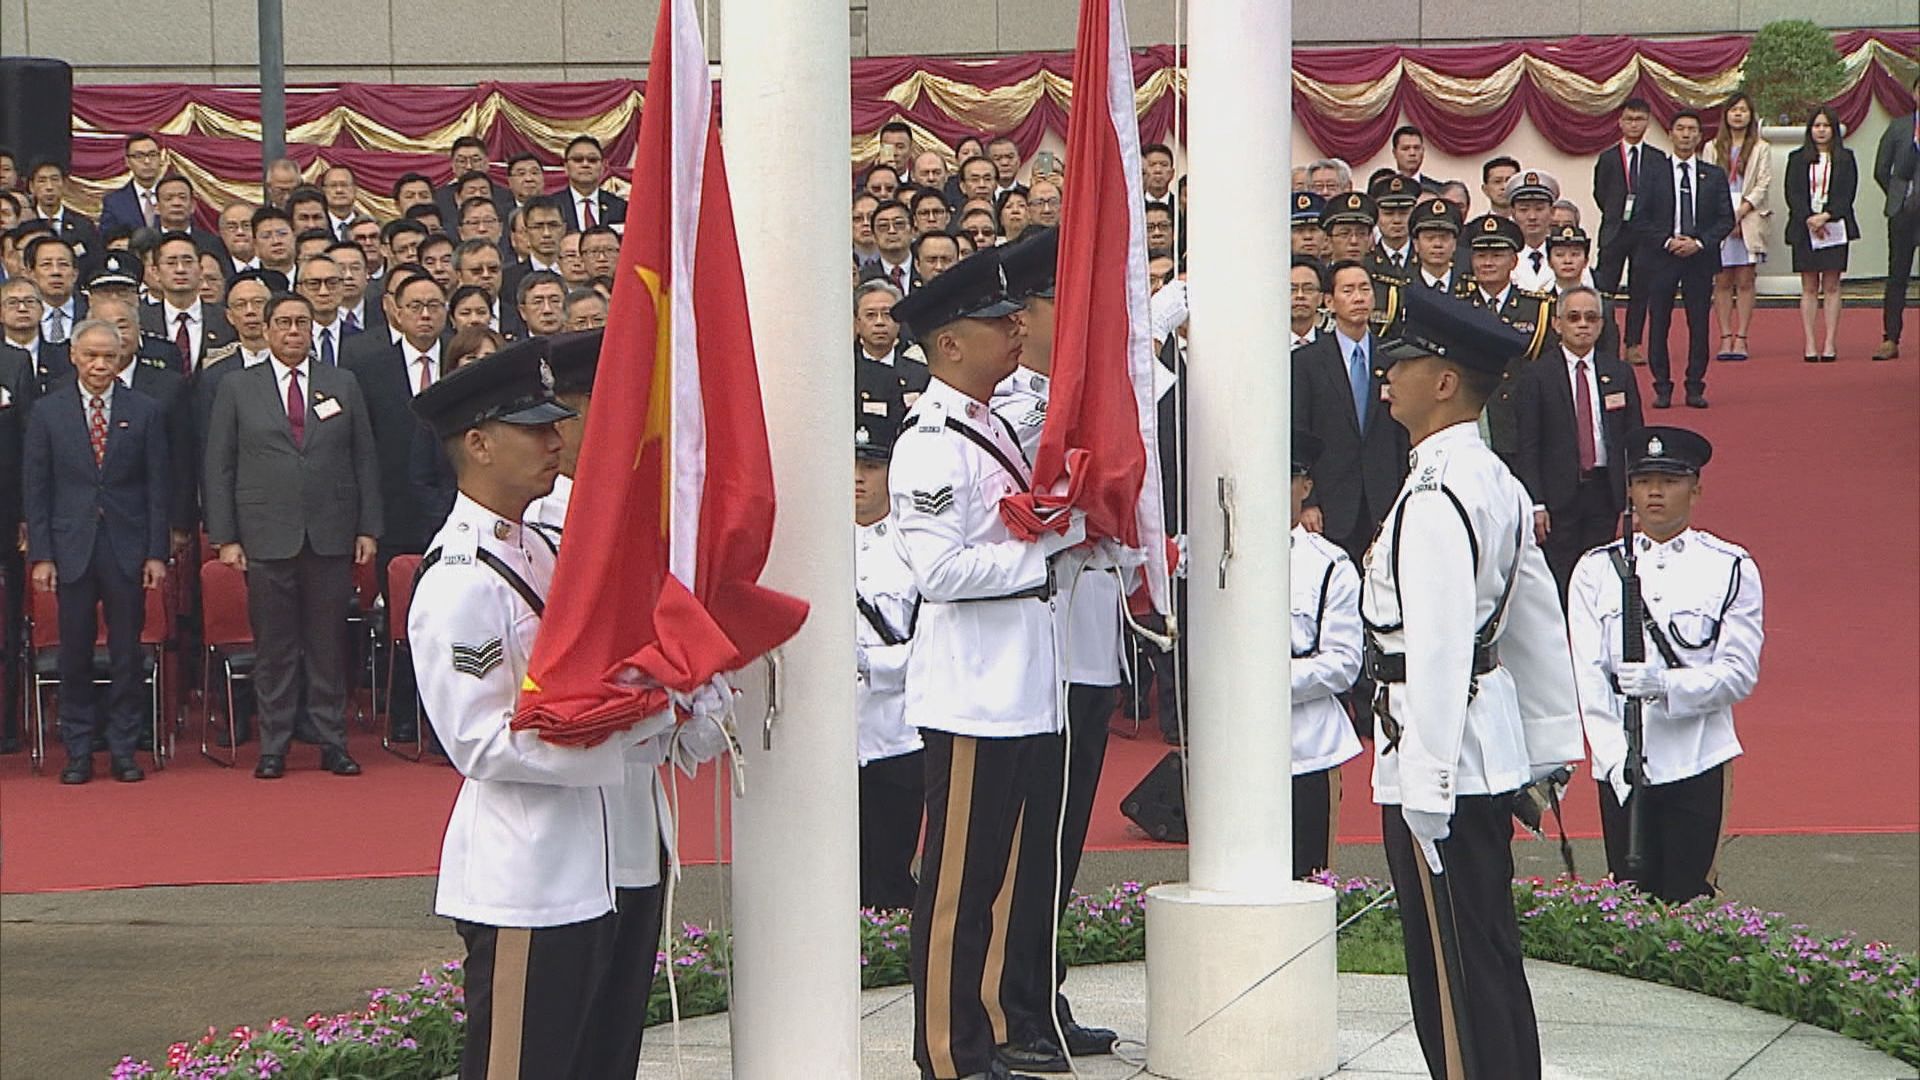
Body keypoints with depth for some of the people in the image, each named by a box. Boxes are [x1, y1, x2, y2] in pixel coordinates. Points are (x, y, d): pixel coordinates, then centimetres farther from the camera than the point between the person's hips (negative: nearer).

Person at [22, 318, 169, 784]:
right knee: (75, 654, 3)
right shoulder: (48, 413, 4)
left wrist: (157, 553, -2)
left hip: (128, 549, 0)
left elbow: (158, 487, 4)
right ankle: (78, 752, 11)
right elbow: (36, 488, 4)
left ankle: (124, 750, 11)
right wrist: (41, 555, -3)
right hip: (72, 548, 0)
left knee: (127, 654, 3)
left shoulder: (145, 412, 4)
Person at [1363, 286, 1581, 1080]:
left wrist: (1424, 787, -22)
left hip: (1441, 750, -10)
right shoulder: (1496, 481, 12)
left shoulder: (1434, 497, -19)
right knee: (1491, 954, 16)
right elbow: (1539, 625, 17)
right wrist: (1549, 744, 23)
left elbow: (1438, 648, -23)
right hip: (1492, 744, 10)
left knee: (1451, 966, -4)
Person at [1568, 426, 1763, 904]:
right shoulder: (1597, 570, 7)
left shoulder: (1731, 568, 5)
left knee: (1684, 896, -3)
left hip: (1697, 761, -1)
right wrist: (1616, 758, -11)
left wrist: (1666, 685, -18)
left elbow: (1739, 674, -2)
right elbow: (1587, 678, 1)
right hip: (1621, 763, 1)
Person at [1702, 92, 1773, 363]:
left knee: (1745, 281, -3)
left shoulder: (1761, 149, 7)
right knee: (1722, 282, -1)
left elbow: (1762, 187, 0)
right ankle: (1725, 338, 0)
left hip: (1748, 219, -1)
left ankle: (1741, 338, -2)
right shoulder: (1712, 148, 11)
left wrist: (1739, 214, -11)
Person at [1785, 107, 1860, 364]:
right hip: (1804, 228, 0)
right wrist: (1809, 219, -13)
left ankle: (1831, 343, -1)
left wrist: (1826, 216, -14)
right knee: (1809, 288, 0)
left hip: (1835, 226, 0)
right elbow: (1792, 194, 1)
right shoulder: (1797, 159, 8)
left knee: (1831, 286, 0)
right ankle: (1809, 344, -1)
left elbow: (1848, 194, -1)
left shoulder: (1845, 159, 7)